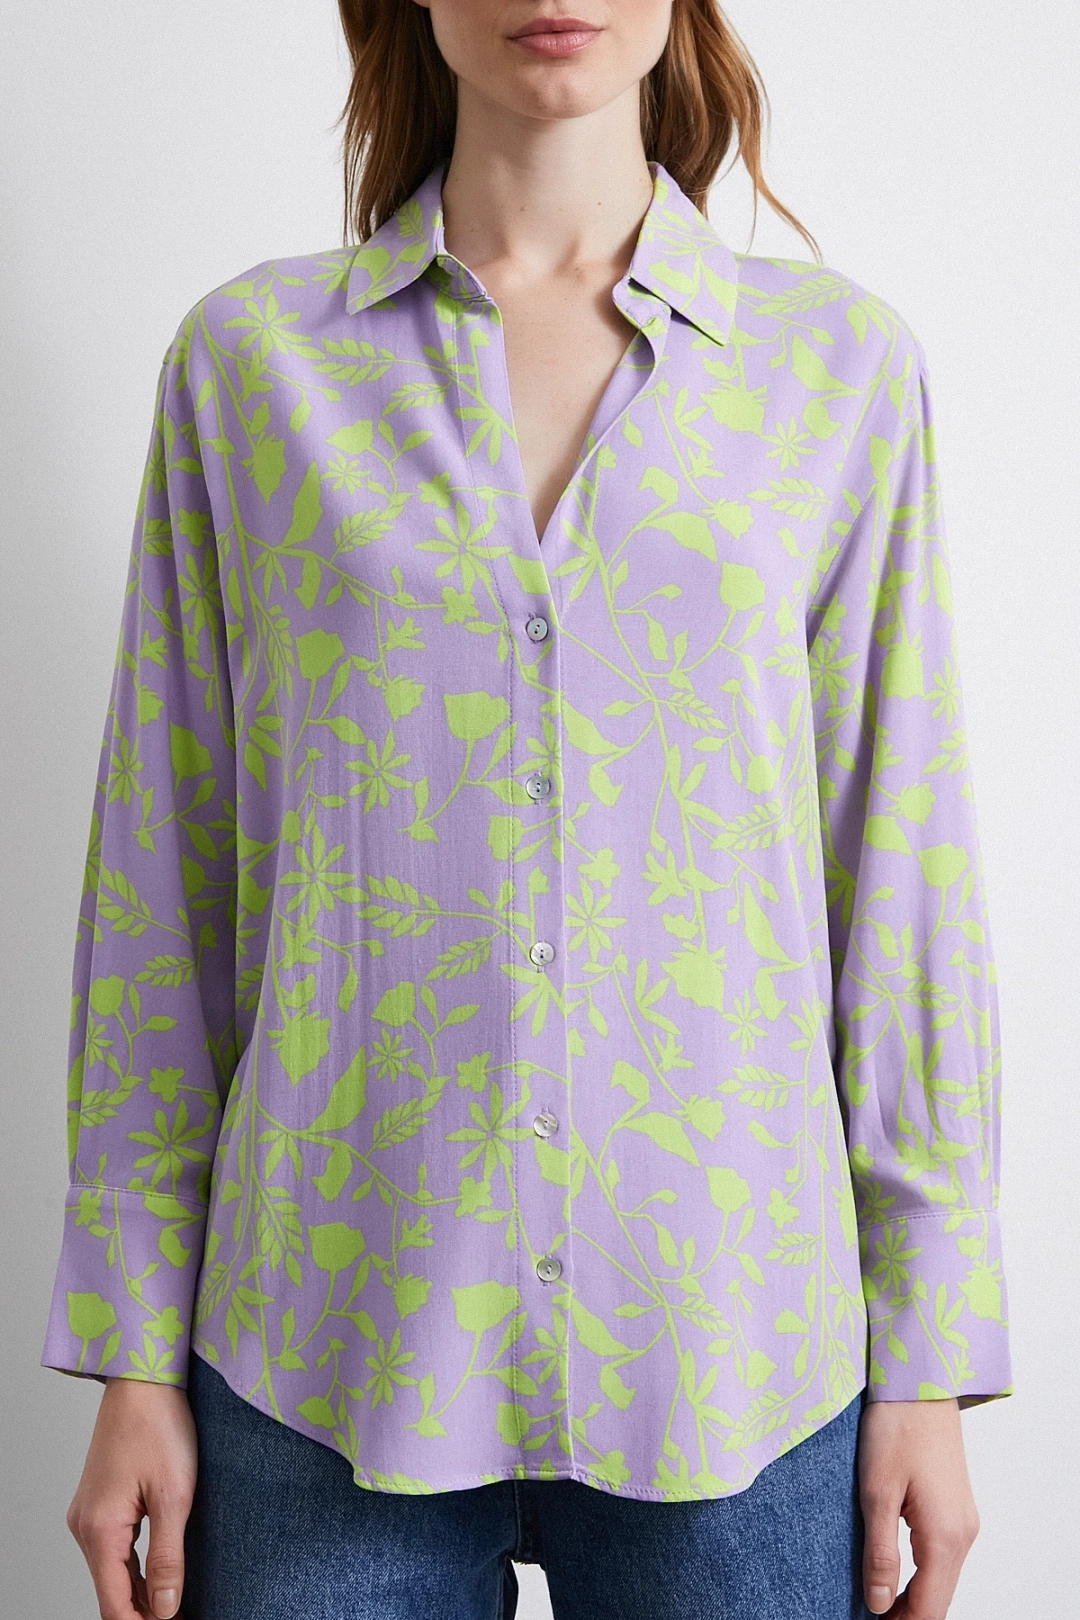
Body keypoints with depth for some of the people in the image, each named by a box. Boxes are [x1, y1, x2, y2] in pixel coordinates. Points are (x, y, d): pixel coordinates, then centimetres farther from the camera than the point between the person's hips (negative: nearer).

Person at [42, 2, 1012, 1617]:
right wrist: (133, 1354, 2)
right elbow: (162, 883, 2)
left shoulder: (843, 363, 2)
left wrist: (929, 1358, 2)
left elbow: (903, 874, 2)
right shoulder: (251, 356, 2)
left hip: (735, 1363, 0)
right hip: (326, 1358, 0)